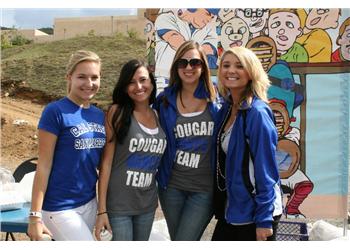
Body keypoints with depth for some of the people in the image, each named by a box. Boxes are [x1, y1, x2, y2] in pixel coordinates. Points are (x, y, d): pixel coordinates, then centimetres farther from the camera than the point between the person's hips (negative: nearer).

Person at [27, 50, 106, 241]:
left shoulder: (100, 115, 6)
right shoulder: (56, 111, -13)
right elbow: (44, 165, -13)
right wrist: (35, 215, -15)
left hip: (89, 203, 6)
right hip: (59, 208, -6)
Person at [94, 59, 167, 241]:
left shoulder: (158, 116, 6)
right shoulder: (117, 112, -8)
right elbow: (106, 161, -10)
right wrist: (102, 209, -13)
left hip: (148, 205, 5)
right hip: (118, 204, -5)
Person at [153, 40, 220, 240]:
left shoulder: (216, 98, -4)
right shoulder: (165, 100, 0)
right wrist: (160, 175, 2)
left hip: (205, 188, -3)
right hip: (172, 186, 3)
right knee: (176, 240, 16)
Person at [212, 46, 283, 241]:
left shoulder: (258, 113, -17)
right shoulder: (226, 108, 5)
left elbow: (266, 168, -18)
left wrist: (264, 220, -17)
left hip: (255, 212, -7)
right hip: (230, 210, 7)